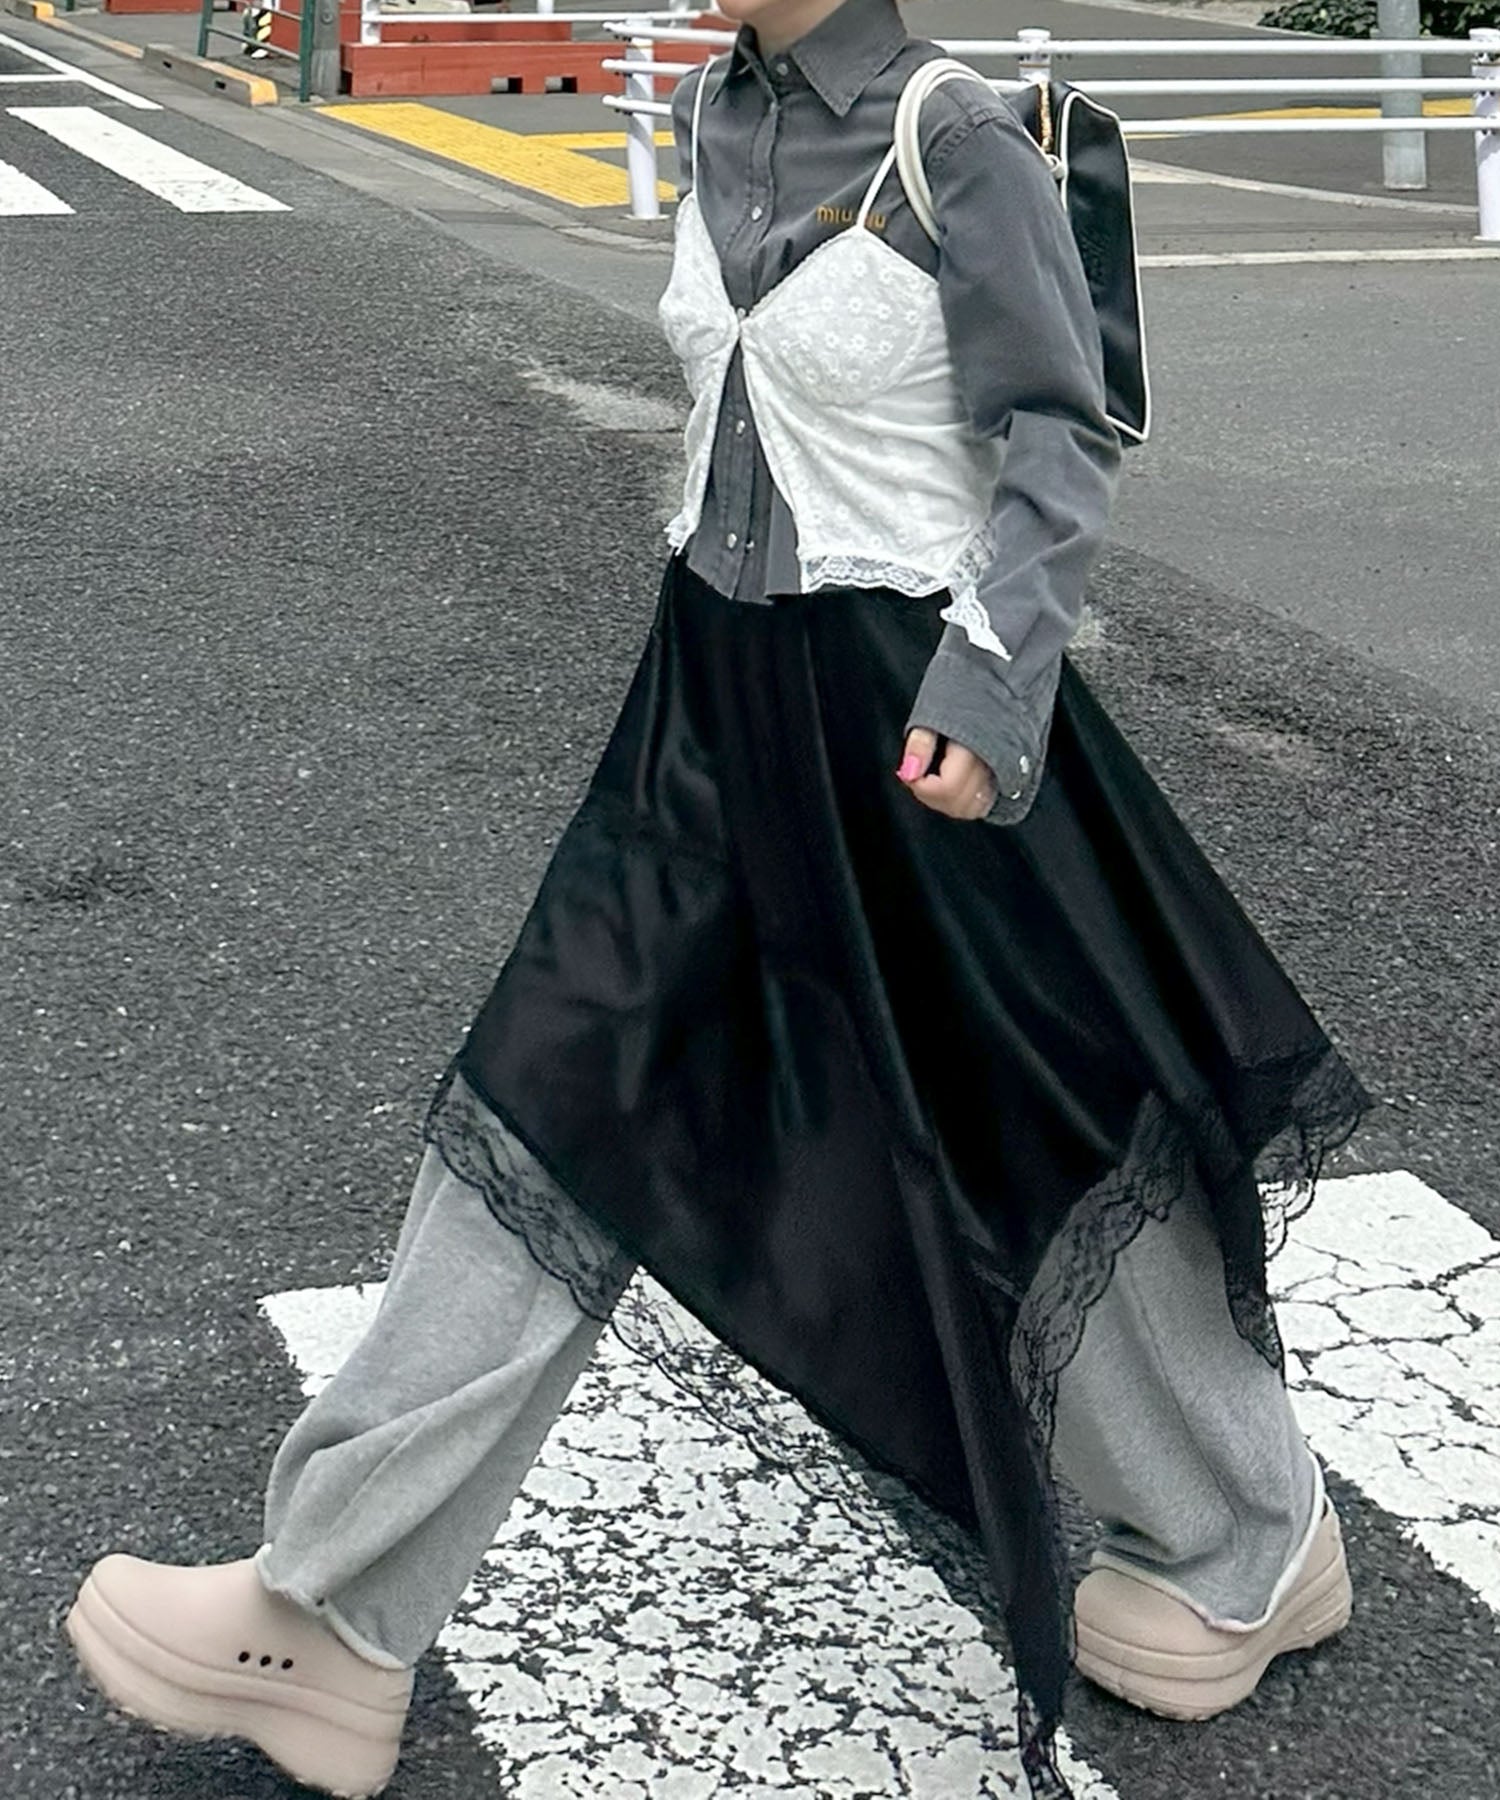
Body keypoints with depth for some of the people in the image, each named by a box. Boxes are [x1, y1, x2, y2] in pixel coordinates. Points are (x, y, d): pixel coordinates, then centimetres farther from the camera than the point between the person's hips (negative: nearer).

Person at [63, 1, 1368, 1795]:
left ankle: (1247, 1547, 31)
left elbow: (1058, 453, -13)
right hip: (716, 698, 7)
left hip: (906, 706, -7)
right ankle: (334, 1616, 14)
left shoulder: (957, 146, -14)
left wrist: (985, 693, -24)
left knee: (1026, 1136, 6)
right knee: (552, 1104, 6)